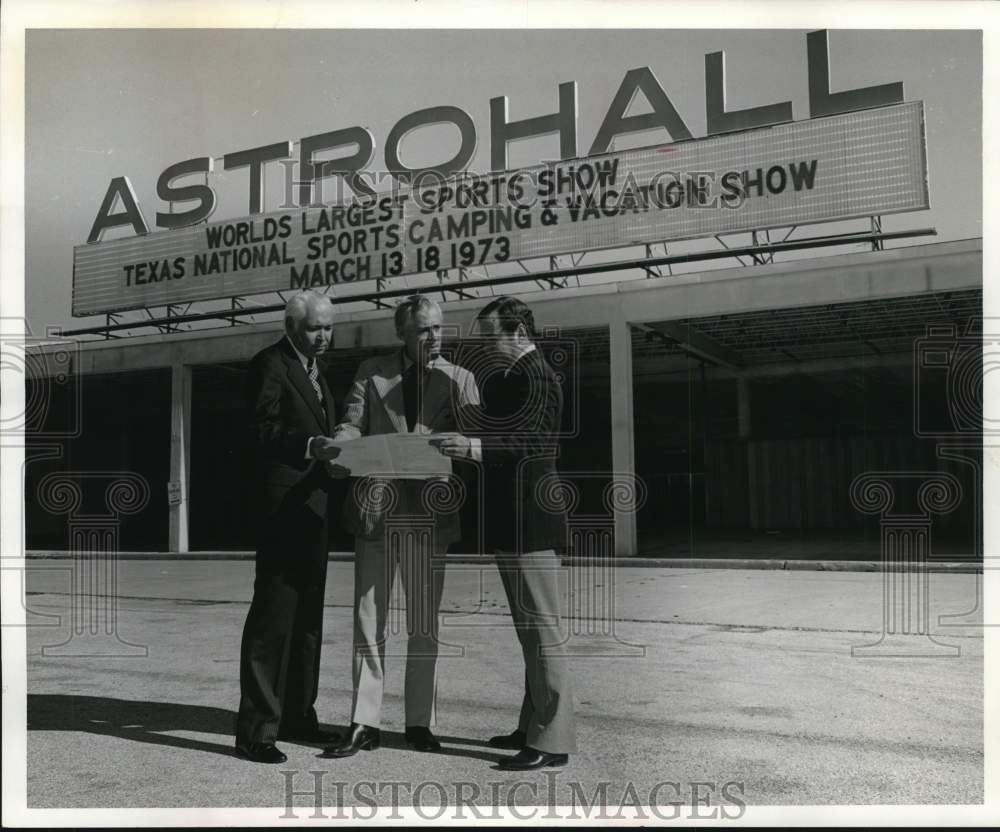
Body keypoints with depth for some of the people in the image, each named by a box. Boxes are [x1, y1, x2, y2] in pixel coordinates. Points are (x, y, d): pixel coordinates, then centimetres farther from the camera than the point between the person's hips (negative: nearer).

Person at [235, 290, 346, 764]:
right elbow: (265, 431, -17)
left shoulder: (315, 370, 20)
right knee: (273, 614, -7)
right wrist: (311, 446, -32)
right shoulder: (271, 364, -7)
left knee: (307, 616, 14)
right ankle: (256, 729, 0)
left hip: (313, 509, 9)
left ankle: (297, 715, 25)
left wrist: (330, 449, 3)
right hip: (282, 507, -9)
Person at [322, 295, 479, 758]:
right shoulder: (371, 374, 10)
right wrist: (336, 444, -20)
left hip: (429, 512, 0)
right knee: (367, 621, 5)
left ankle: (420, 723, 19)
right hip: (376, 509, 1)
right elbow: (353, 424, 3)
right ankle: (364, 724, 14)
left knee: (424, 627, 7)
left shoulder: (458, 379, 8)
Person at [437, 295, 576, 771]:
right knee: (531, 631, 17)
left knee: (541, 631, -3)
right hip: (514, 523, 10)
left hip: (530, 522, -10)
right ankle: (533, 726, 29)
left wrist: (475, 447, -37)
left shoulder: (535, 378, -13)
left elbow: (530, 440, -26)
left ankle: (551, 741, 5)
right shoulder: (504, 378, 17)